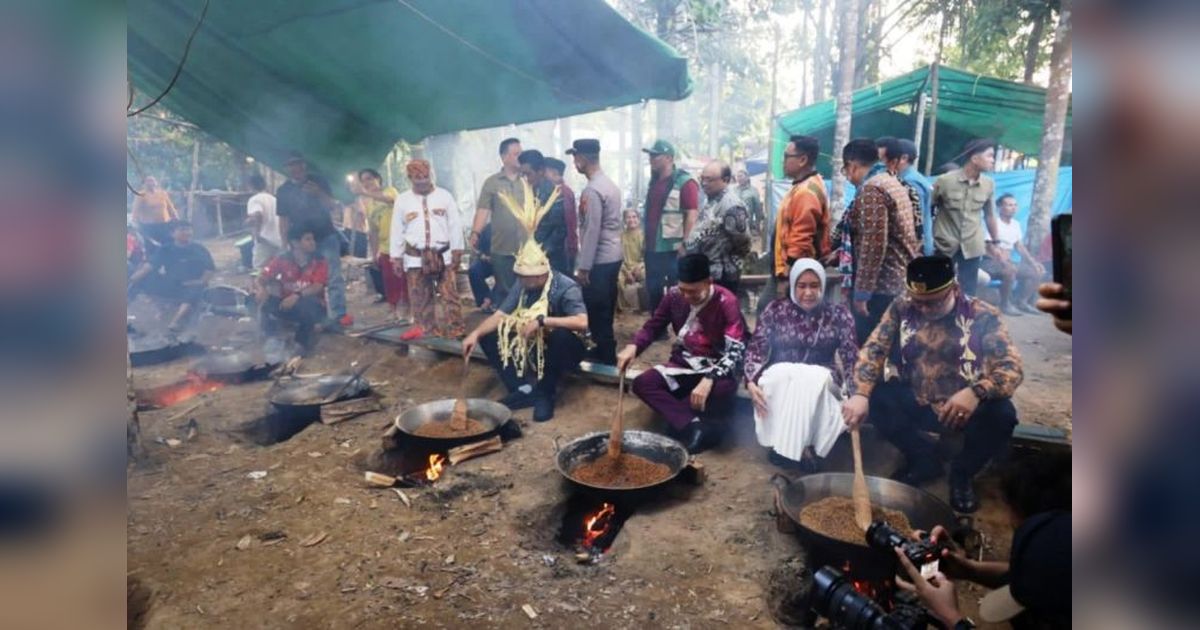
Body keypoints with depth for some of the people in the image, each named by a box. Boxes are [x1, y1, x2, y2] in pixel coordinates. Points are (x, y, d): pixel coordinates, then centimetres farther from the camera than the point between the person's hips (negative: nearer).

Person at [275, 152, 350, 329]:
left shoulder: (318, 180, 1)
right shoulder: (283, 191, 4)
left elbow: (333, 206, -2)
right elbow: (283, 220, 6)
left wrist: (319, 193, -21)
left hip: (326, 236, -1)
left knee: (334, 278, -11)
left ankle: (338, 315, -13)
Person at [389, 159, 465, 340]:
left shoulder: (444, 195, 2)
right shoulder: (402, 199, 5)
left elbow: (455, 225, 1)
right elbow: (397, 230, 7)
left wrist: (457, 250, -3)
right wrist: (396, 257, 6)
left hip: (444, 254, -1)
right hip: (415, 256, 2)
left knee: (449, 295, -1)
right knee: (420, 297, 9)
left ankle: (455, 330, 5)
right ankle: (422, 327, 22)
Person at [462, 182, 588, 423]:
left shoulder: (567, 288, -25)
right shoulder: (522, 285, -6)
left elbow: (582, 322, -40)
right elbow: (500, 315, -7)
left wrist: (542, 321, -42)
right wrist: (475, 333, -24)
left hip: (562, 349, -6)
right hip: (531, 345, 6)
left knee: (561, 336, -40)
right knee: (488, 337, -8)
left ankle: (546, 394, -17)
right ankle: (522, 389, -12)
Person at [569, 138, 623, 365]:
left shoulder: (592, 190, -18)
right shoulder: (610, 184, 11)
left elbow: (592, 231, -21)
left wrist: (583, 267, -16)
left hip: (599, 261, -9)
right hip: (613, 256, 9)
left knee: (596, 311, 1)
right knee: (605, 309, 18)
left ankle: (605, 357, 9)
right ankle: (606, 352, 28)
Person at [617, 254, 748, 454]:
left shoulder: (726, 302, -17)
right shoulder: (674, 295, -4)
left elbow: (736, 350, -23)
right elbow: (653, 326, 7)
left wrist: (709, 379, -38)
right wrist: (633, 347, -16)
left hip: (716, 368, -4)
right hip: (683, 364, 4)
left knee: (723, 390, -38)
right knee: (642, 383, -19)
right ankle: (694, 426, -34)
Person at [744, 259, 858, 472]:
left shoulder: (838, 314, 2)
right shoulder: (776, 309, 2)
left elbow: (851, 358, -3)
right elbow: (756, 348, -1)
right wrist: (751, 382, -18)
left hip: (821, 380, 0)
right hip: (779, 377, 0)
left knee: (812, 377, -34)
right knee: (784, 373, -34)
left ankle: (793, 446, -30)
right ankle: (801, 447, -31)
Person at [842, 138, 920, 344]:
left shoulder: (870, 190, -16)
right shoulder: (892, 182, 15)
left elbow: (874, 244, -23)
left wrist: (861, 292, -20)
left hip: (882, 285, -10)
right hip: (900, 280, 10)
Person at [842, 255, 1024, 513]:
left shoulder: (983, 315, -14)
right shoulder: (901, 308, -7)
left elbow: (1012, 368, -20)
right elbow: (873, 349, -13)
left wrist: (976, 392, -41)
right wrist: (861, 394, -31)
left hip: (966, 408, -2)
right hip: (916, 404, 2)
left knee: (1001, 414, -30)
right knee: (876, 397, -22)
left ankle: (962, 472, 2)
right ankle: (924, 460, 4)